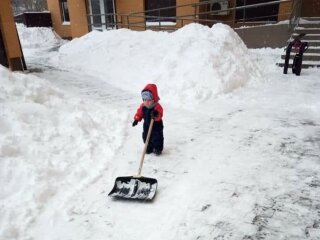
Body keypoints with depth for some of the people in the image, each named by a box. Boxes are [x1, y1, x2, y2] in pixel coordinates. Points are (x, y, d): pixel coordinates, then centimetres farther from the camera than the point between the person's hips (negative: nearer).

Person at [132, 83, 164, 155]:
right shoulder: (142, 106, -6)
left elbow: (160, 115, -35)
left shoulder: (157, 107, -24)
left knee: (157, 138, 3)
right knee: (146, 137, 13)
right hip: (147, 126, 5)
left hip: (156, 126, -5)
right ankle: (149, 148, 32)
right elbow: (139, 113, 4)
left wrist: (156, 115, -57)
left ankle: (158, 149, 23)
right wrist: (136, 119, -8)